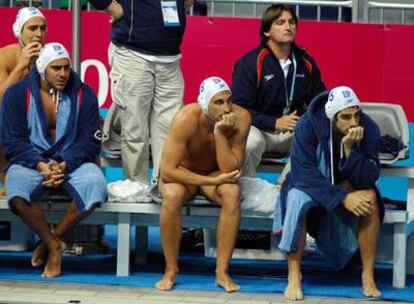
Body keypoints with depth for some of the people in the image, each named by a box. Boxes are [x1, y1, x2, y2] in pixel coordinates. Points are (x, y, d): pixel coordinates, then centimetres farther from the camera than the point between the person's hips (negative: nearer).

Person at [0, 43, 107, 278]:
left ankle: (51, 239, -11)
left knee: (96, 186, -33)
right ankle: (54, 246, -14)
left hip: (71, 161, 1)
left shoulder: (84, 95, 2)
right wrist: (41, 166, -20)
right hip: (31, 161, -1)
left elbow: (90, 142, -1)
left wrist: (63, 166, -19)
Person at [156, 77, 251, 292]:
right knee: (172, 195, -35)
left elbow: (231, 170, -25)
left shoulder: (240, 118, -23)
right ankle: (171, 270, -20)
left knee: (232, 193, -32)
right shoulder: (186, 119, -29)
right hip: (183, 174, -2)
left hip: (215, 174, 2)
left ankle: (222, 271, -24)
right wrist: (213, 181, -31)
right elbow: (167, 171, -30)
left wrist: (220, 133, -36)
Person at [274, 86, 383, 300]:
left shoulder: (369, 129, -19)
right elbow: (305, 173, -28)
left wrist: (350, 149, -37)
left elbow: (369, 179, -21)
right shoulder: (307, 126, -24)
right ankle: (294, 275, -25)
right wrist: (342, 198, -37)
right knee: (298, 200, -35)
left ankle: (368, 275, -23)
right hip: (310, 184, -2)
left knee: (369, 198, -29)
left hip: (348, 186, 2)